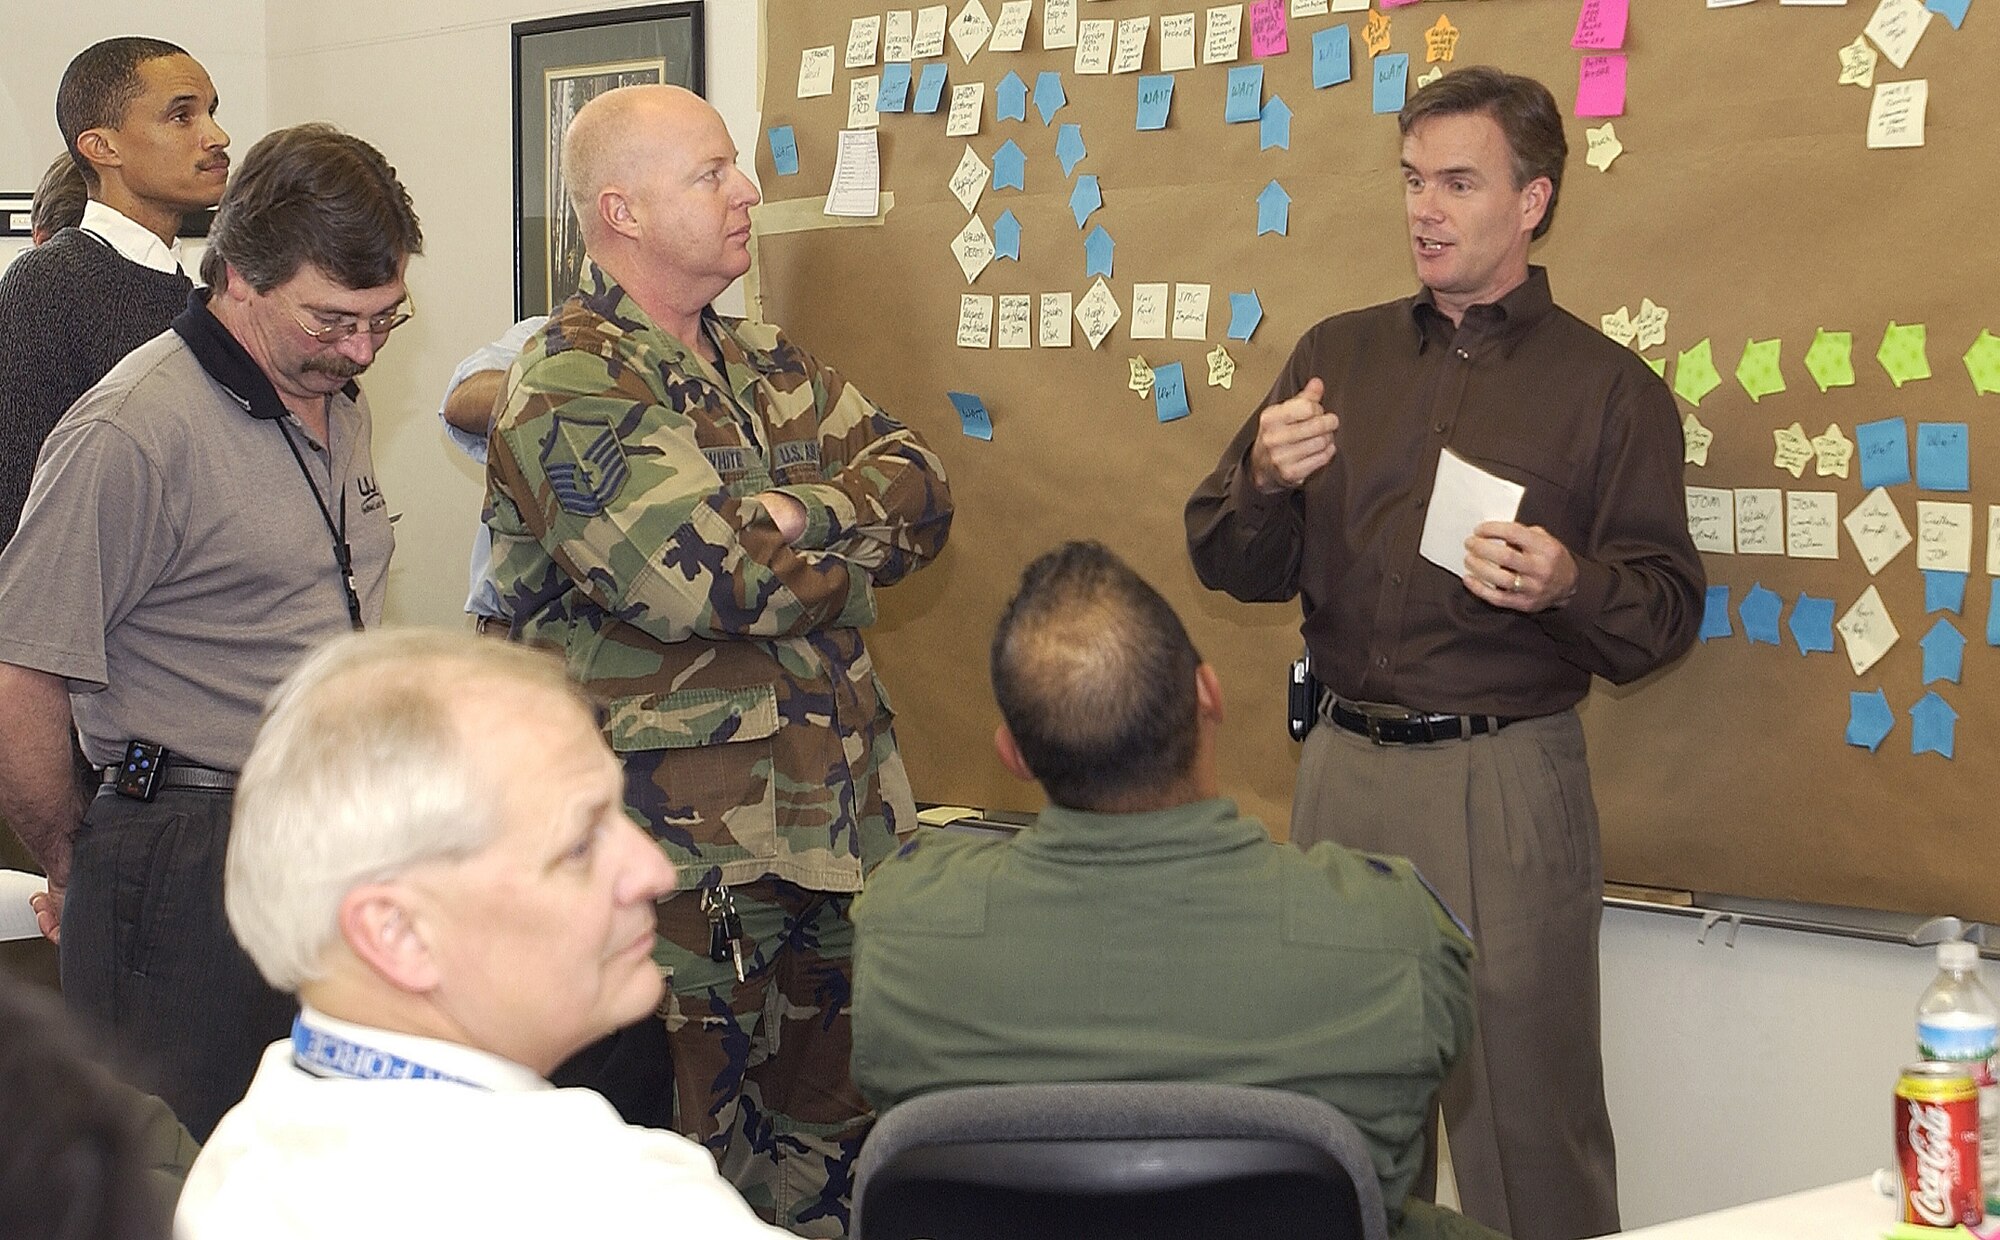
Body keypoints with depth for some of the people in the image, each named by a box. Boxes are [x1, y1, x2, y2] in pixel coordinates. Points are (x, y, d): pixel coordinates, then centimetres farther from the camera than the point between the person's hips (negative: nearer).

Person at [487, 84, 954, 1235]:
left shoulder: (769, 364, 14)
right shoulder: (572, 388, -13)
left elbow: (921, 486, 4)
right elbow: (709, 578, -25)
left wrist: (797, 516, -16)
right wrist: (859, 531, -6)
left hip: (835, 824, 8)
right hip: (688, 850, -8)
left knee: (835, 1126, 15)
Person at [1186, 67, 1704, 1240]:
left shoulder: (1607, 386, 1)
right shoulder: (1341, 354, 11)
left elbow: (1667, 609, -3)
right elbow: (1238, 571, 10)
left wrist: (1570, 586, -23)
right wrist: (1265, 481, -11)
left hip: (1508, 783, -4)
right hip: (1345, 766, 4)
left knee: (1524, 1110, -1)